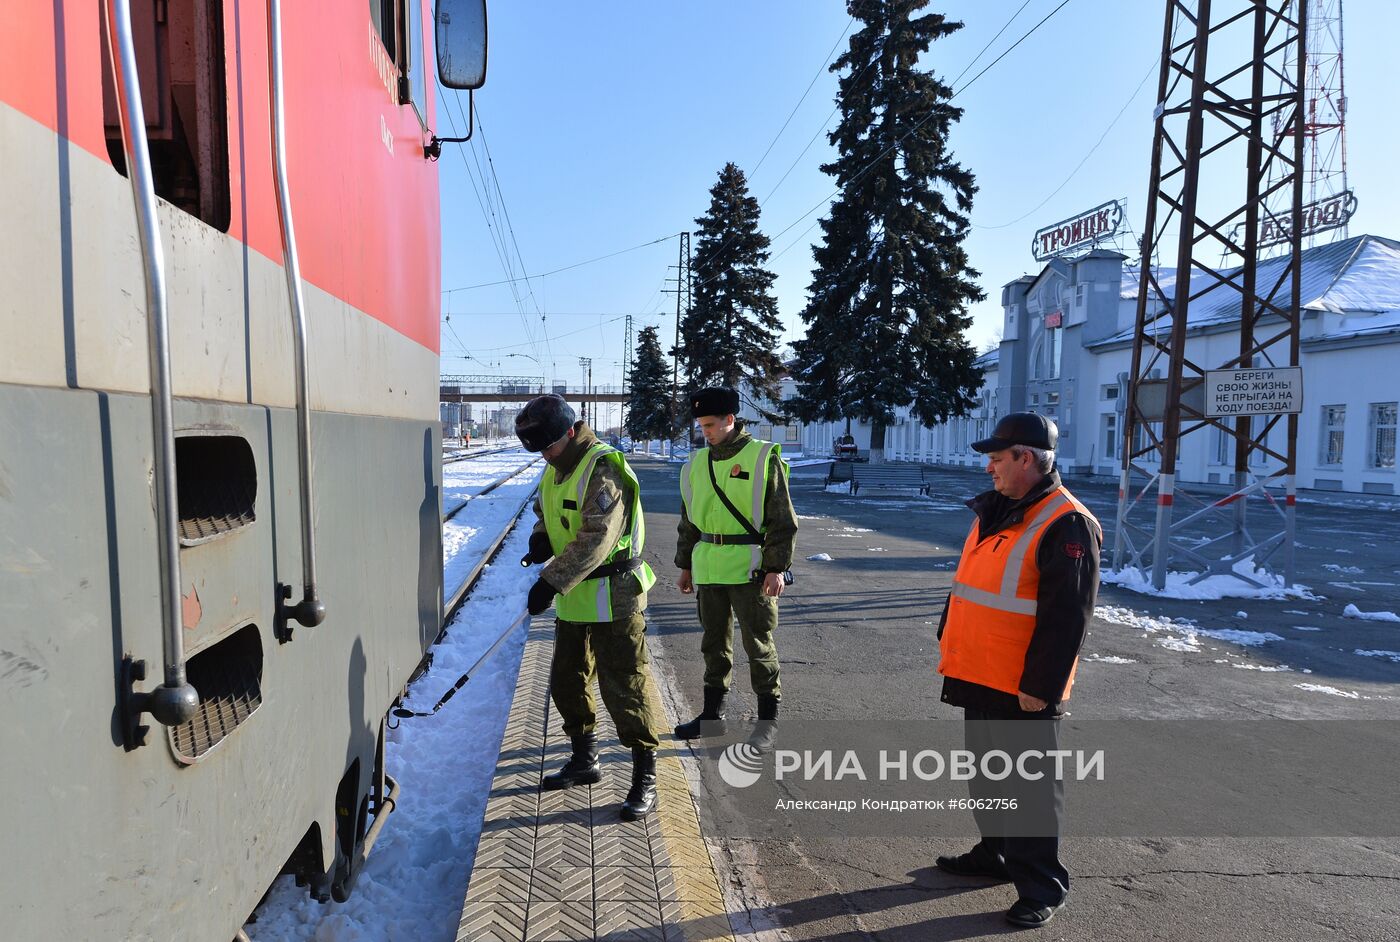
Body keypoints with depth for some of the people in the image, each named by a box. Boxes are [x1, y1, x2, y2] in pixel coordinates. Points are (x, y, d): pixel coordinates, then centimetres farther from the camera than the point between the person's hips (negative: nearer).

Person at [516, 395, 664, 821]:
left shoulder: (603, 469, -21)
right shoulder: (556, 469, 10)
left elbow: (596, 539, -28)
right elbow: (547, 513, 21)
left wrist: (552, 582, -30)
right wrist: (541, 539, -2)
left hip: (612, 597, -9)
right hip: (574, 598, 10)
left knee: (625, 687, -4)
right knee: (567, 683, 18)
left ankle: (645, 778, 9)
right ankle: (584, 761, 35)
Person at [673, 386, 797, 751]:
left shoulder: (762, 458, -8)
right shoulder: (697, 463, 9)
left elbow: (782, 519, -8)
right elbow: (689, 520, 18)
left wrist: (776, 567, -13)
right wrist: (685, 564, 17)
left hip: (750, 569, -5)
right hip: (709, 569, 6)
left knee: (758, 644, 3)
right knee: (714, 643, 15)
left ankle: (768, 719, 16)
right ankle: (712, 715, 27)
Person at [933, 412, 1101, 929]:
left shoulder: (1067, 525, -18)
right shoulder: (994, 512, 10)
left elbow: (1067, 618, -21)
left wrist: (1040, 686, -20)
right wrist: (951, 646, 19)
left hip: (1022, 689, -9)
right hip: (978, 676, 9)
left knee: (1031, 785, 4)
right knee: (986, 771, 21)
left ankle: (1040, 884, 19)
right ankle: (995, 852, 39)